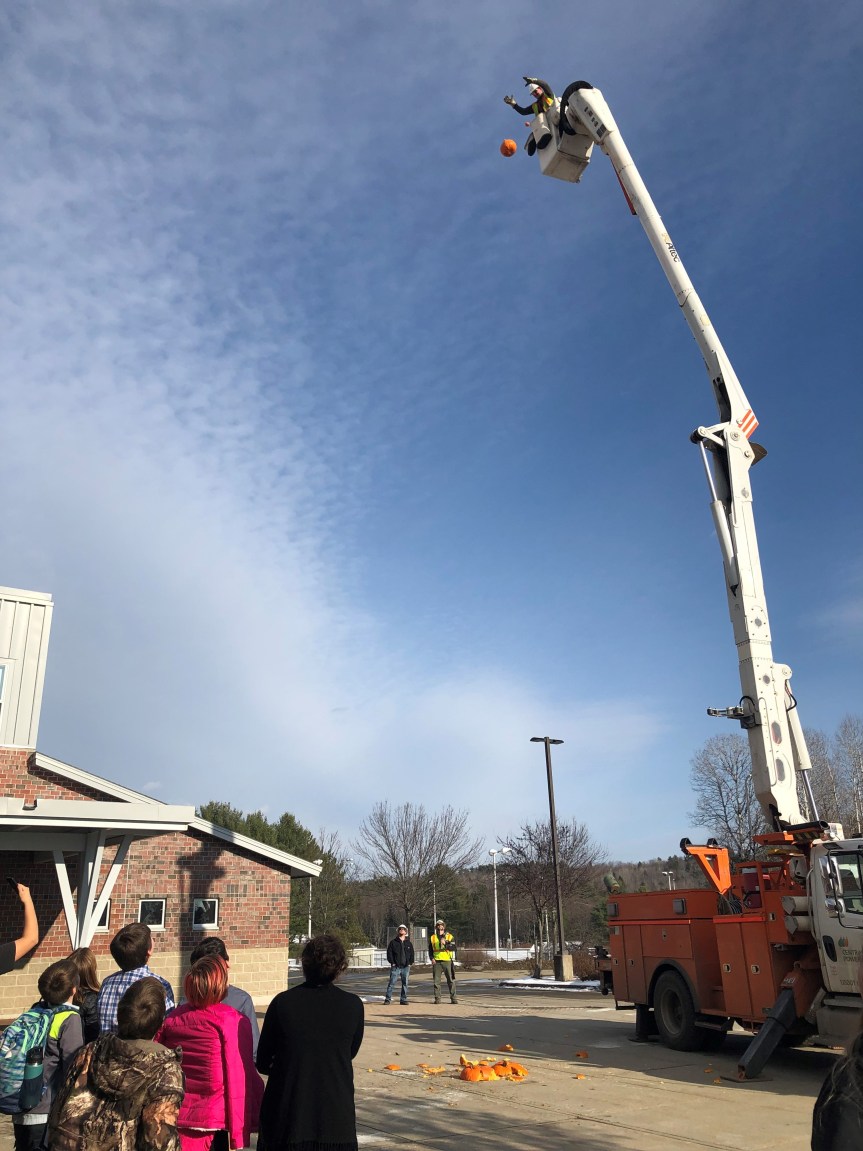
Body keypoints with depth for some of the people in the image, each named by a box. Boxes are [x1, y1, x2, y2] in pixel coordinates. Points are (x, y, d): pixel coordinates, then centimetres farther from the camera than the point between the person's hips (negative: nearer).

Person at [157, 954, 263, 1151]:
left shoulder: (171, 1018, 0)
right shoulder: (234, 1021, -13)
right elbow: (241, 1078, -13)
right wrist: (240, 1130, -7)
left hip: (173, 1117, 4)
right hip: (213, 1118, -4)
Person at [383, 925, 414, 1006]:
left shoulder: (409, 943, 14)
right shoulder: (393, 942, 6)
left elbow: (412, 954, 16)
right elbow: (389, 953, 2)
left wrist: (410, 963, 4)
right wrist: (392, 962, -7)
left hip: (406, 967, 3)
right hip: (395, 967, -3)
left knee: (405, 983, 4)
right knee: (392, 983, -7)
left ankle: (403, 999, 12)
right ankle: (388, 999, -3)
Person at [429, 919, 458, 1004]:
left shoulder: (449, 937, 5)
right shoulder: (432, 938, 11)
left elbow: (453, 947, -8)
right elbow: (430, 950, 13)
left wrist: (445, 944, -23)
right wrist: (432, 958, -2)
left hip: (447, 961, -1)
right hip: (436, 962, 1)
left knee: (451, 980, 0)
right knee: (436, 981, 1)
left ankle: (453, 998, 6)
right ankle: (437, 998, 9)